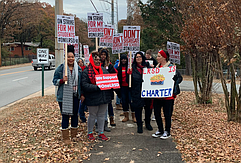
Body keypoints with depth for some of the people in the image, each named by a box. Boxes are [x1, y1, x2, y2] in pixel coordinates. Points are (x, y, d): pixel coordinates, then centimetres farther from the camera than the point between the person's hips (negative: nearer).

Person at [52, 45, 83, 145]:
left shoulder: (78, 68, 8)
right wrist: (62, 80, -21)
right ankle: (65, 137, 11)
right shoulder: (60, 68, -4)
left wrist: (82, 94, 9)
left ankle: (74, 135, 27)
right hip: (64, 96, -4)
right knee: (65, 116, -1)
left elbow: (81, 82, 14)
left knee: (75, 115, 11)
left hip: (75, 96, 4)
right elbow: (55, 81, -1)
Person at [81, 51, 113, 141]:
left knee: (102, 115, 14)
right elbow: (85, 85, -17)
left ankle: (101, 133, 28)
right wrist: (97, 87, -26)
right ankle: (90, 133, 28)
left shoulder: (103, 70, 9)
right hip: (93, 98, -5)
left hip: (104, 96, 5)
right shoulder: (86, 71, -9)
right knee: (92, 115, 9)